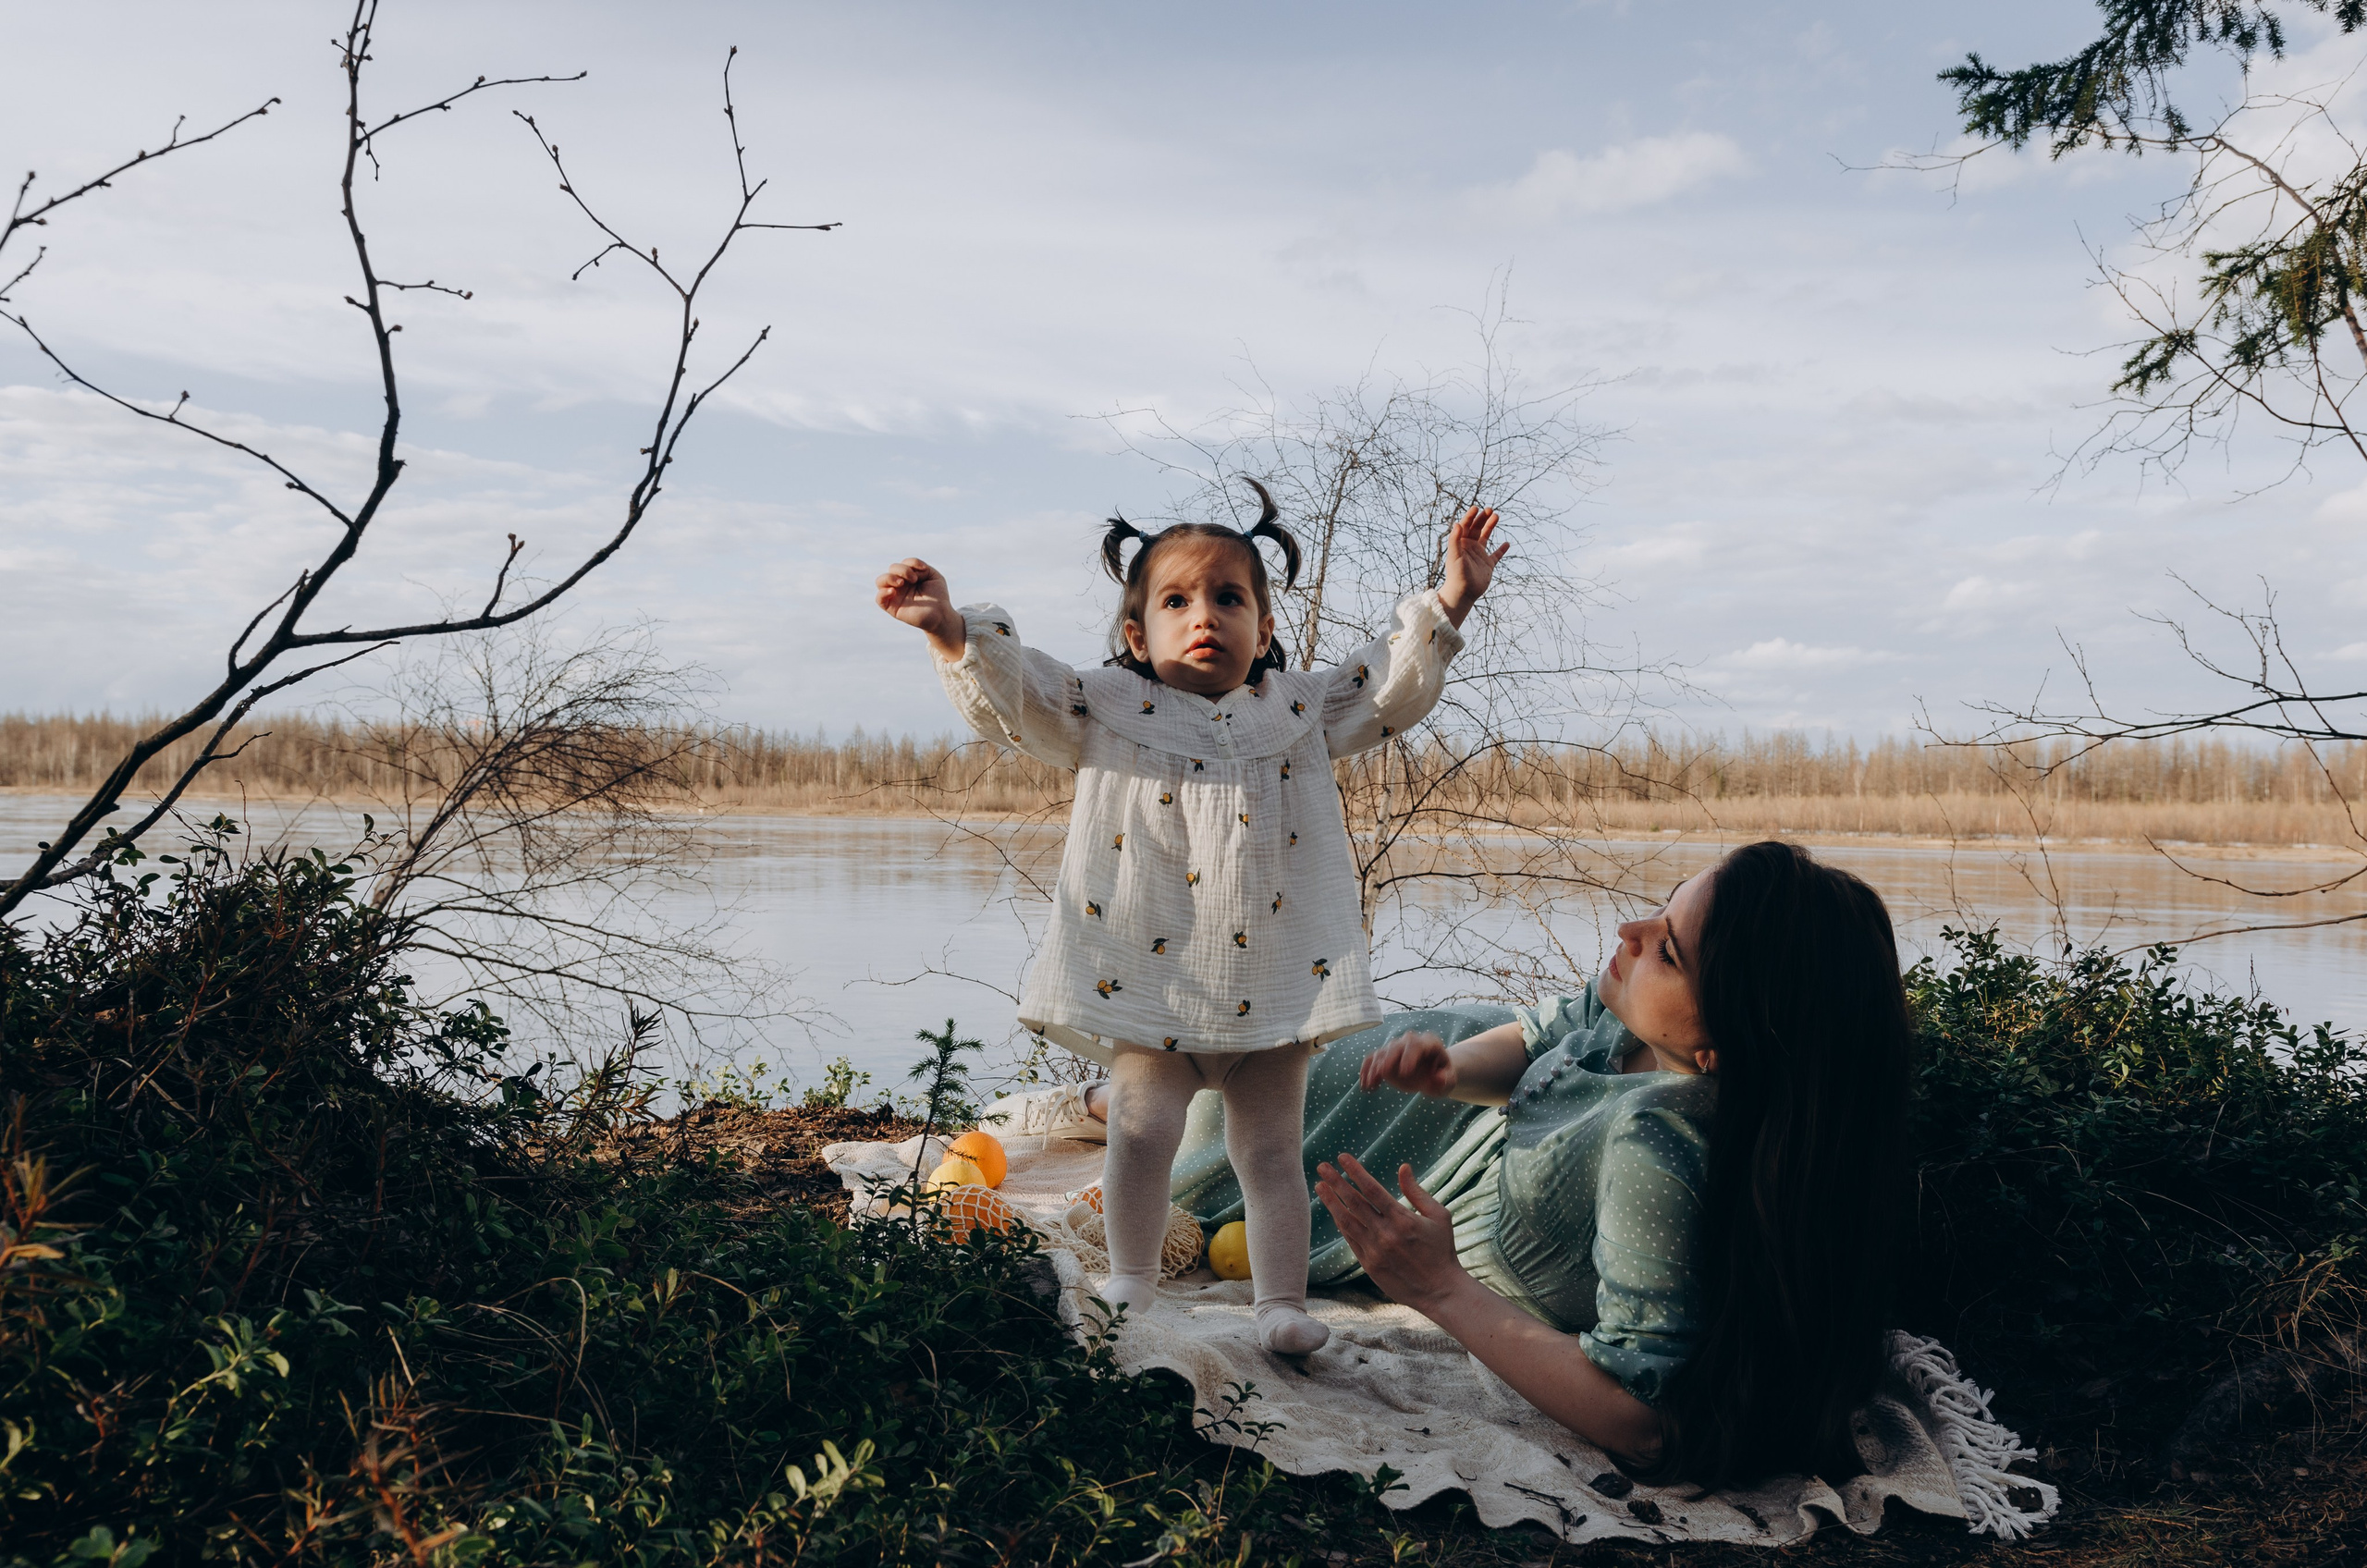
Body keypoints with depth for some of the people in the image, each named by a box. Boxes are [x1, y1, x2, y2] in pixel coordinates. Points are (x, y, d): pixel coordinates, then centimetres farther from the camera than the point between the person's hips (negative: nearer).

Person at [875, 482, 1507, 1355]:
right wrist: (953, 631, -25)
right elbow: (1013, 693, -7)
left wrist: (1448, 603, -1)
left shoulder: (1302, 711, 10)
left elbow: (1391, 687, 11)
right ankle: (1131, 1279, 14)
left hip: (1274, 983, 1)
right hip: (1149, 980, -1)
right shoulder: (1107, 711, 3)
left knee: (1269, 1148, 4)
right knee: (1140, 1131, -5)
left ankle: (1282, 1302, 12)